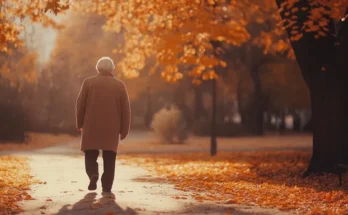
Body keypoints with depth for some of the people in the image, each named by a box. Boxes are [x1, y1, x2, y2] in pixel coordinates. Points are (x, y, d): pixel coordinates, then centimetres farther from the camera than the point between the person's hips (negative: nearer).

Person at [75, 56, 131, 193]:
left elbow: (80, 104, 1)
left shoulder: (88, 82, 2)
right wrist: (124, 129, 8)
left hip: (91, 127, 0)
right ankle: (107, 186, 0)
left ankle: (93, 174, -17)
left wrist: (79, 123, 12)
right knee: (109, 158, 5)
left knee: (91, 155, 8)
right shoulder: (120, 85, 4)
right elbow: (125, 109, 3)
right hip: (112, 128, 0)